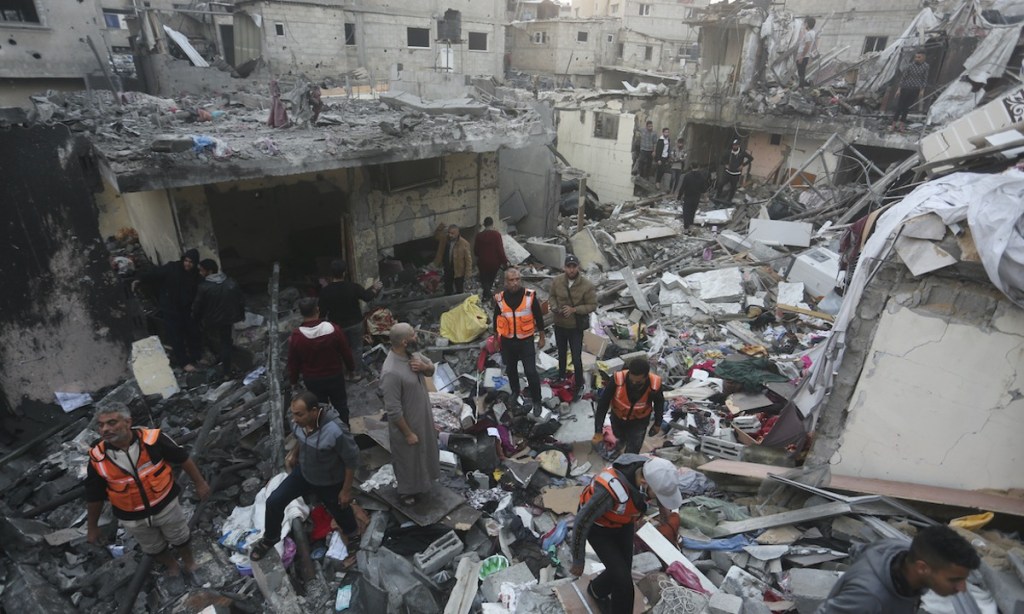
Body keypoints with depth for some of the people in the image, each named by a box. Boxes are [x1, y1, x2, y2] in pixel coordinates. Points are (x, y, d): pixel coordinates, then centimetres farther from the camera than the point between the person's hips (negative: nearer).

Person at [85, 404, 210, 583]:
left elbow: (183, 458, -11)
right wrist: (92, 527, 5)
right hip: (132, 517, 2)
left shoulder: (153, 439, -27)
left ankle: (189, 563, 53)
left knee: (180, 538, 22)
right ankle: (172, 567, 57)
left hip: (165, 505, -2)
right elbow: (94, 496, -4)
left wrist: (199, 483, -4)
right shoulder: (97, 459, -20)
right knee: (153, 548, 26)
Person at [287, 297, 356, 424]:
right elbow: (346, 352, -8)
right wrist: (351, 367, 10)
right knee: (340, 405, 21)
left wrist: (293, 380, 10)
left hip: (312, 380, 0)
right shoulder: (333, 329, -21)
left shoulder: (296, 336, -20)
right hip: (335, 376, 0)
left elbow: (293, 361, -7)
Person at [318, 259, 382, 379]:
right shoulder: (353, 287, -20)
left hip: (338, 325, 0)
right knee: (356, 348, 17)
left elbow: (322, 312, -14)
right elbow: (368, 297, -9)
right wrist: (375, 288, 9)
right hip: (355, 323, 0)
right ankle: (357, 372, 27)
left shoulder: (325, 291, -18)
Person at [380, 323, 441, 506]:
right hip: (406, 423, -8)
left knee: (423, 453, 29)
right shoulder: (391, 372, -35)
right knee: (408, 459, 17)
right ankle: (407, 491, 43)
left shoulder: (412, 353, -10)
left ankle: (419, 484, 54)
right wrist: (408, 433, -19)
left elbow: (431, 368, 7)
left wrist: (424, 367, -17)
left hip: (422, 416, 8)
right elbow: (393, 410, -28)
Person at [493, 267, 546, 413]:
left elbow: (538, 317, -1)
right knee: (510, 370, 20)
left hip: (526, 341, -2)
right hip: (507, 341, 3)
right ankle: (515, 392, 44)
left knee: (531, 372, -3)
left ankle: (536, 401, 15)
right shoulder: (500, 298, -7)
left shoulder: (530, 296, -12)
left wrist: (542, 337, 5)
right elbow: (496, 320, 6)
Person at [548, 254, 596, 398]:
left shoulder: (587, 285, -21)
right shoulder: (557, 281, -12)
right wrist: (555, 308, -17)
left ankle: (579, 385, 23)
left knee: (576, 358, 0)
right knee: (561, 353, 26)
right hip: (559, 325, 4)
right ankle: (561, 376, 50)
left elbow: (592, 305, -15)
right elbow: (552, 297, 4)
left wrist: (574, 309, -26)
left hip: (576, 327, -4)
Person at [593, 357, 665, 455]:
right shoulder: (618, 380, -40)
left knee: (632, 451, 9)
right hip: (618, 416, 1)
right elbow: (603, 404, -29)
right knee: (619, 436, 31)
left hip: (640, 420, -1)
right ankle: (622, 440, 67)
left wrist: (658, 424, 3)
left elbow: (659, 403, -11)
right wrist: (598, 431, -31)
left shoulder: (654, 385, -35)